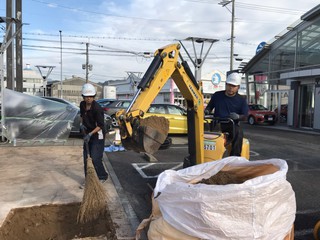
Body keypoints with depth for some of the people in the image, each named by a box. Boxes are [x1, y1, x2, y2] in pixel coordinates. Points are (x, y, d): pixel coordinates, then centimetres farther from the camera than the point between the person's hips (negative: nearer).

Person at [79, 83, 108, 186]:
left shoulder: (97, 108, -23)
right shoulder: (82, 105, 0)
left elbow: (100, 125, -20)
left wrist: (90, 134, -27)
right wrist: (81, 124, 2)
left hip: (97, 135, -7)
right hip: (87, 133, 7)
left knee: (95, 158, -8)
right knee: (86, 157, 11)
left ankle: (102, 177, 14)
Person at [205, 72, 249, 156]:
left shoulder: (241, 100, 6)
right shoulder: (217, 95, 10)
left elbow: (244, 116, 3)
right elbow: (209, 106, 19)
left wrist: (238, 116, -20)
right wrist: (206, 111, -5)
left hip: (232, 124, -1)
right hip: (217, 123, 1)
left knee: (238, 132, -34)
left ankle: (235, 156, -28)